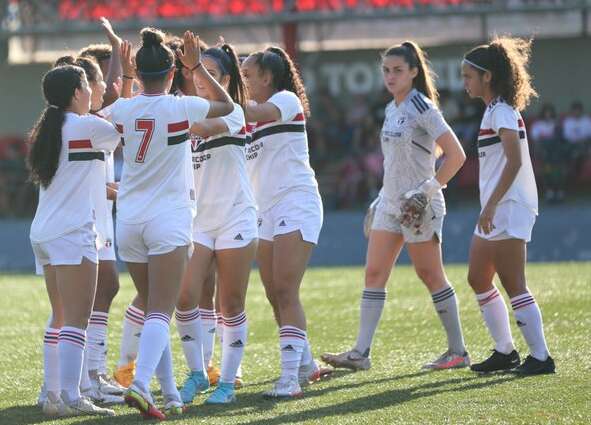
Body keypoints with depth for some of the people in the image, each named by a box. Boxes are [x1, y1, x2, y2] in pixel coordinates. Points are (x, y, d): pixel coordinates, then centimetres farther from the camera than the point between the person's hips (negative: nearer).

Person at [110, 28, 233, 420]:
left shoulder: (123, 109, 1)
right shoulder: (181, 108, -9)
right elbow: (227, 105, 10)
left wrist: (125, 76, 26)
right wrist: (197, 67, 13)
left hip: (129, 221, 5)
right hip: (169, 219, -4)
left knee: (153, 310, 14)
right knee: (161, 312, -9)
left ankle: (170, 394, 16)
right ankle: (141, 384, -29)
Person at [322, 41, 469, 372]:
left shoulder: (422, 108, -13)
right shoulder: (392, 110, 12)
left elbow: (456, 155, -17)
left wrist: (429, 189, -19)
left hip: (418, 206, -8)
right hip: (390, 203, 8)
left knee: (431, 275, -1)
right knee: (374, 274, 2)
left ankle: (458, 352, 9)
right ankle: (361, 353, 1)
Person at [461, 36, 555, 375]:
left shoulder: (502, 112, -14)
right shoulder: (494, 109, 16)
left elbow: (514, 162, -25)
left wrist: (491, 205, -27)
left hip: (509, 208, -11)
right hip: (496, 210, 11)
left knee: (514, 285, -9)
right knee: (479, 280, 14)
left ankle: (541, 356, -6)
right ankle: (505, 352, 20)